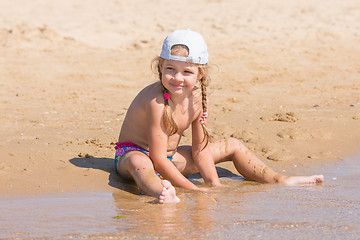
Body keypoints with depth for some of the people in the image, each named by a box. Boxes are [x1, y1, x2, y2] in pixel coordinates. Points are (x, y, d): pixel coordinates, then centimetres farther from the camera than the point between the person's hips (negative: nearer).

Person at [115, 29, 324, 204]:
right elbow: (158, 159, -32)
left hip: (170, 158, 9)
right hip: (132, 153, -8)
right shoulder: (156, 100, -31)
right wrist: (193, 189, -32)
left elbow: (200, 149, 0)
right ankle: (161, 193, -77)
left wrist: (215, 184, -11)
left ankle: (277, 180, 19)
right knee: (138, 162, -47)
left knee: (232, 146, 14)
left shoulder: (196, 97, -9)